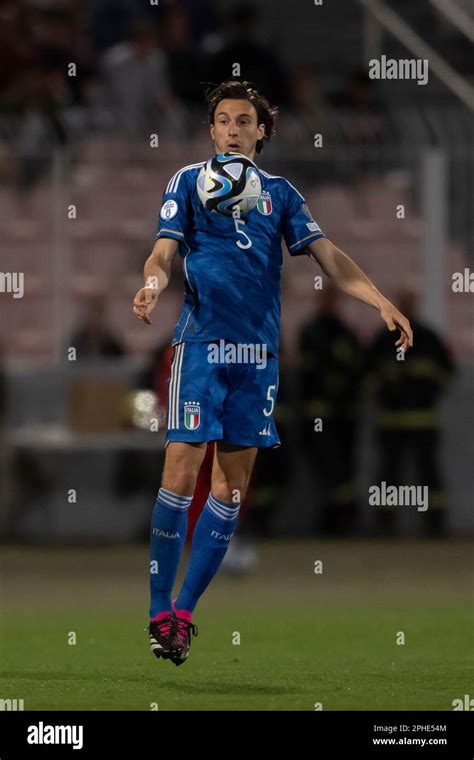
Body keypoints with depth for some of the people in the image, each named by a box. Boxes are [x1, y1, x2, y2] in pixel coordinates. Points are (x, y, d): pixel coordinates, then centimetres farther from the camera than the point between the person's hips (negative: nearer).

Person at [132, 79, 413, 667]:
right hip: (201, 341, -4)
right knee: (183, 467, -12)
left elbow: (326, 255, 8)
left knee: (233, 481, 2)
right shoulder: (189, 181, 7)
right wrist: (152, 283, -25)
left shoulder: (280, 193, 15)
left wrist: (383, 303, -4)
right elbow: (164, 250, -2)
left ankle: (186, 607, 10)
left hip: (258, 350, 4)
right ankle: (160, 610, -8)